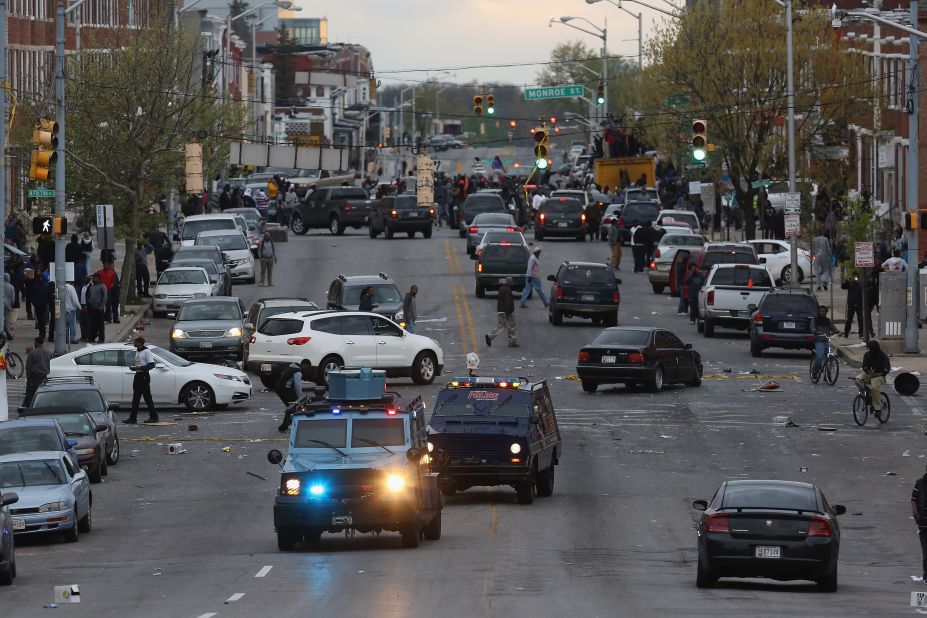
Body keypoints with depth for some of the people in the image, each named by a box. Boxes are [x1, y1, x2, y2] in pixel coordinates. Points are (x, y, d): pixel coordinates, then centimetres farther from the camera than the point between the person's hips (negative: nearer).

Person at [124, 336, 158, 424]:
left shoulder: (146, 351, -11)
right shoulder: (137, 352, 15)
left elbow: (151, 365, -17)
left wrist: (140, 368, -23)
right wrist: (133, 367, 5)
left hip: (144, 376, -9)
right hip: (137, 376, 9)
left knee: (147, 397, -4)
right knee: (135, 398, 6)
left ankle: (154, 416, 3)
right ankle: (132, 418, 7)